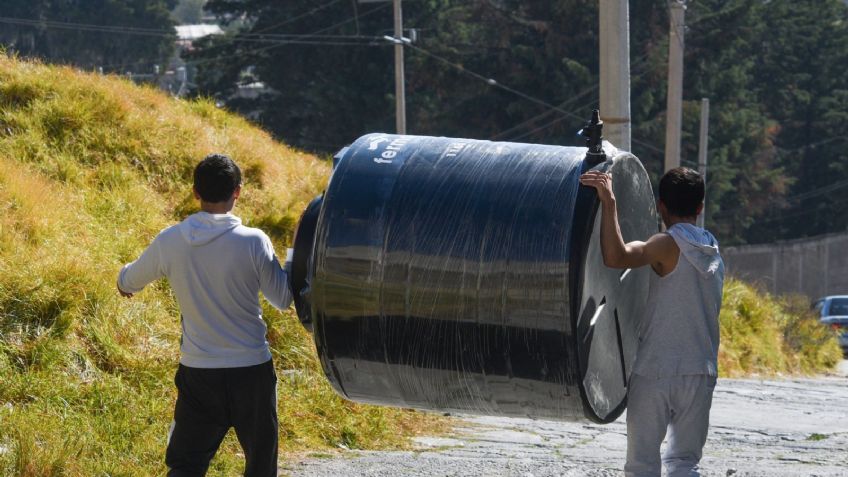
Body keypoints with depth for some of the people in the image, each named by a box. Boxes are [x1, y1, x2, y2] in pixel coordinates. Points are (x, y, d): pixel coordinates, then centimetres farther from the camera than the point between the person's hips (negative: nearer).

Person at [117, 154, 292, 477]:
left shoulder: (169, 242, -5)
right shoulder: (254, 243, -14)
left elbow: (129, 282, 13)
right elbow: (283, 298, -4)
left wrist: (124, 278, 38)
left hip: (197, 373, 2)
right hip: (251, 370, -2)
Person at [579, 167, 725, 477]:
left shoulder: (668, 246, -10)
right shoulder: (713, 253, 13)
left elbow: (616, 256, -27)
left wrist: (608, 202, -26)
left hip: (655, 372, -6)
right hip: (700, 375, 6)